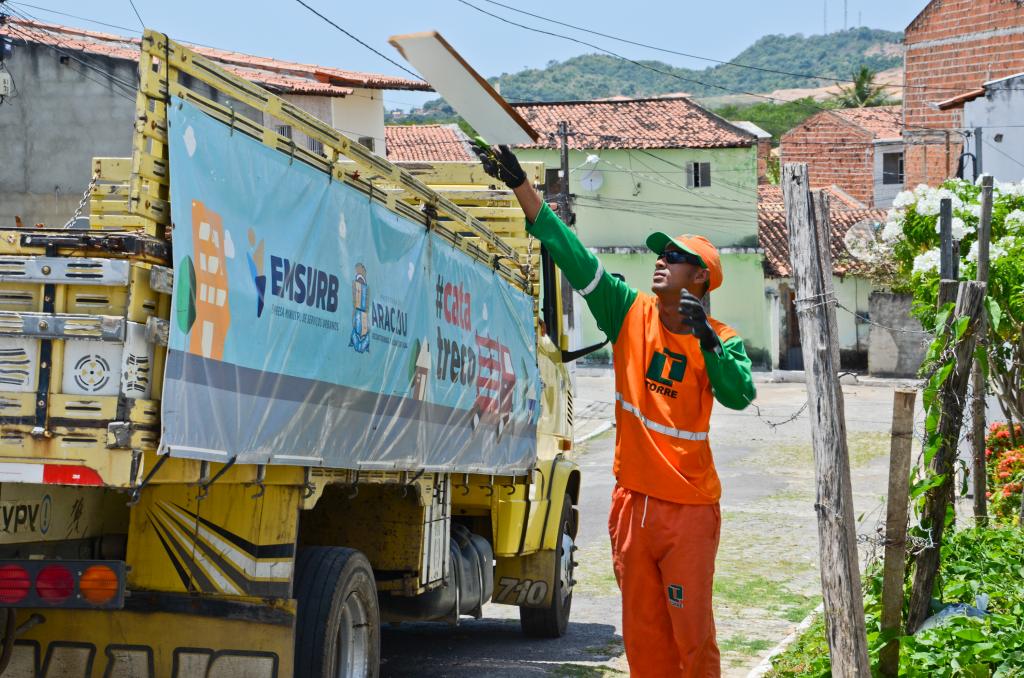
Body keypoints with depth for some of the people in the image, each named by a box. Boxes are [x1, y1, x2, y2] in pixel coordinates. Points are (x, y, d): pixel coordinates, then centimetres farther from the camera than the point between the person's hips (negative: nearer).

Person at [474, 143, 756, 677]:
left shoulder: (720, 339, -2)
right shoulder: (631, 313, 4)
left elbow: (739, 395, -18)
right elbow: (573, 255, 1)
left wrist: (706, 341, -27)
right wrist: (519, 183, -4)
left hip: (689, 507, -3)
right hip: (633, 499, 3)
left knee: (693, 633, -3)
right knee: (642, 633, 9)